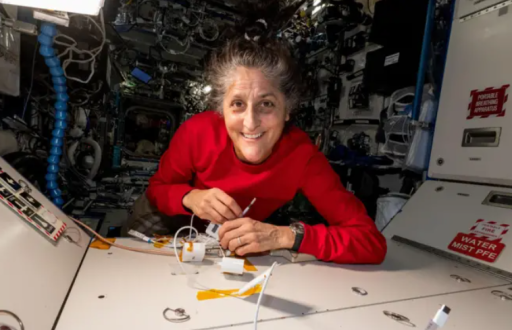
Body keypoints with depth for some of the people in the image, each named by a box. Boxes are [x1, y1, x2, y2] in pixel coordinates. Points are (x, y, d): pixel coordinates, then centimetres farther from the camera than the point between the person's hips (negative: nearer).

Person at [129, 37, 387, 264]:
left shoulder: (302, 156, -27)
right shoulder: (198, 131, -25)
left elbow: (373, 243, -27)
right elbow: (156, 189, -8)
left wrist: (283, 236, -38)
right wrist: (190, 198, -29)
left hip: (246, 261, -1)